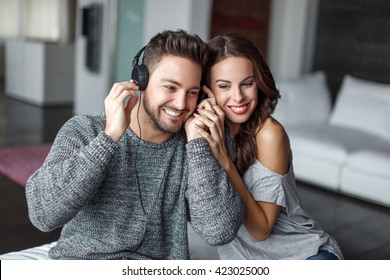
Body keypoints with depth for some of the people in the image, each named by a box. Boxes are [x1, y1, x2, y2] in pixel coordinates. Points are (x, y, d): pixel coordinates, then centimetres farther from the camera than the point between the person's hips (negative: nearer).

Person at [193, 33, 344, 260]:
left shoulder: (269, 133, -23)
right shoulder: (209, 130, -8)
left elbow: (261, 229, -21)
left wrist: (224, 160, -31)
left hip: (305, 255, -4)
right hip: (246, 257, 5)